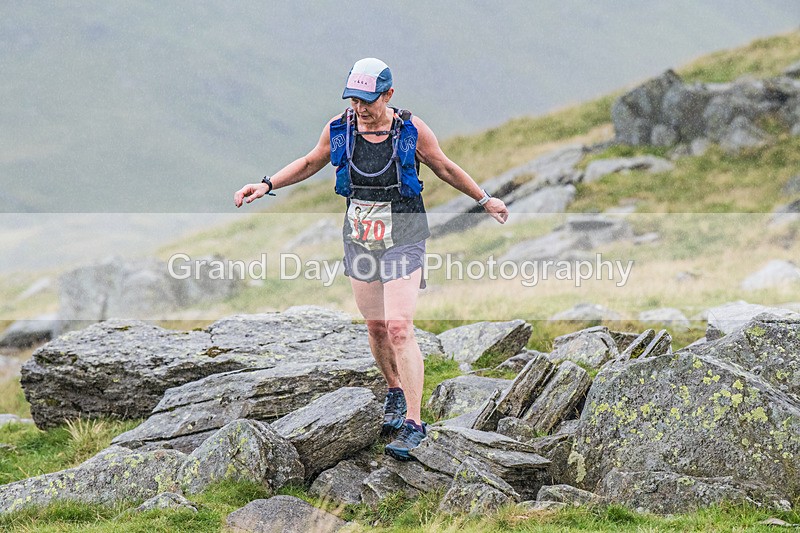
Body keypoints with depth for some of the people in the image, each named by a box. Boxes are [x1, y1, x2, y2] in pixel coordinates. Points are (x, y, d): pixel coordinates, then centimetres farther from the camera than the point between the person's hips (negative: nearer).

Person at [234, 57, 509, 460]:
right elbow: (311, 163, 16)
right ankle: (395, 393, 36)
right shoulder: (339, 129, -3)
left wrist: (485, 200, 17)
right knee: (375, 326, 10)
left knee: (399, 327, -14)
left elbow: (444, 168, 7)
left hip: (403, 237, -4)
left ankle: (413, 423, -11)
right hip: (359, 237, 4)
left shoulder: (412, 130, -10)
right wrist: (267, 185, 9)